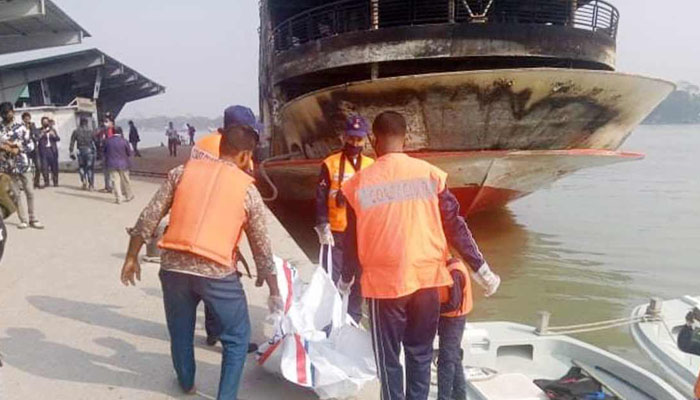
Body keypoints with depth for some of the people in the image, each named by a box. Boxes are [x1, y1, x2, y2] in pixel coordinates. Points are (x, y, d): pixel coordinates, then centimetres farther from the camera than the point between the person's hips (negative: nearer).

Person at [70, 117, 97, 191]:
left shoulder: (76, 132, 2)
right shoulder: (91, 131, -1)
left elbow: (72, 142, 1)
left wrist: (71, 152, 5)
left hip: (81, 151, 1)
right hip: (90, 151, -1)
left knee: (81, 167, 19)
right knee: (90, 168, 4)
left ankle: (84, 180, -2)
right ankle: (91, 185, 1)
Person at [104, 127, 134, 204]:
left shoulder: (108, 141, -5)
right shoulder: (124, 141, -11)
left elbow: (105, 152, 5)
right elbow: (129, 153, -4)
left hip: (112, 164, 1)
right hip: (123, 164, -1)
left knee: (115, 181, 4)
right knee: (125, 181, 13)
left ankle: (118, 199, 2)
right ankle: (129, 196, 25)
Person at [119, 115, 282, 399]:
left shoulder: (183, 171, 7)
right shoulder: (248, 190, 2)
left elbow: (149, 218, 5)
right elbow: (262, 247, 7)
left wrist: (131, 257, 16)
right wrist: (274, 291, 20)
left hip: (173, 266, 4)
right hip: (217, 272, -3)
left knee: (180, 331, 27)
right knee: (237, 337, 18)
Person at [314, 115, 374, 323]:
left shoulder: (371, 166, 5)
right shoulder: (330, 164, -4)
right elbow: (321, 198, -5)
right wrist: (323, 226, -12)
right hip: (336, 232, -3)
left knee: (360, 277, 11)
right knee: (329, 278, 0)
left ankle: (354, 318, 24)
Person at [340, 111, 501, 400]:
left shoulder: (361, 183, -5)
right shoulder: (430, 174, -4)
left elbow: (353, 239, 2)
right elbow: (455, 226, -3)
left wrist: (346, 279, 17)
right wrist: (481, 269, 6)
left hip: (384, 282, -2)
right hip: (426, 279, 2)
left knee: (388, 358, 11)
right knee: (420, 354, 16)